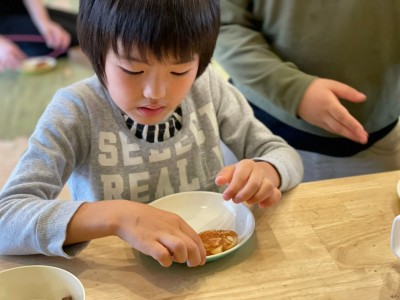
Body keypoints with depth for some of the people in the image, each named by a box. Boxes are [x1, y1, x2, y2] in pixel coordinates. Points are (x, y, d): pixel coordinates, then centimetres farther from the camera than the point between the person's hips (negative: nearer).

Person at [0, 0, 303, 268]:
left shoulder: (207, 86, -8)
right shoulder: (76, 112, -17)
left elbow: (286, 156, -1)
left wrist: (265, 172, -22)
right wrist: (116, 216, -37)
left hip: (215, 263, 3)